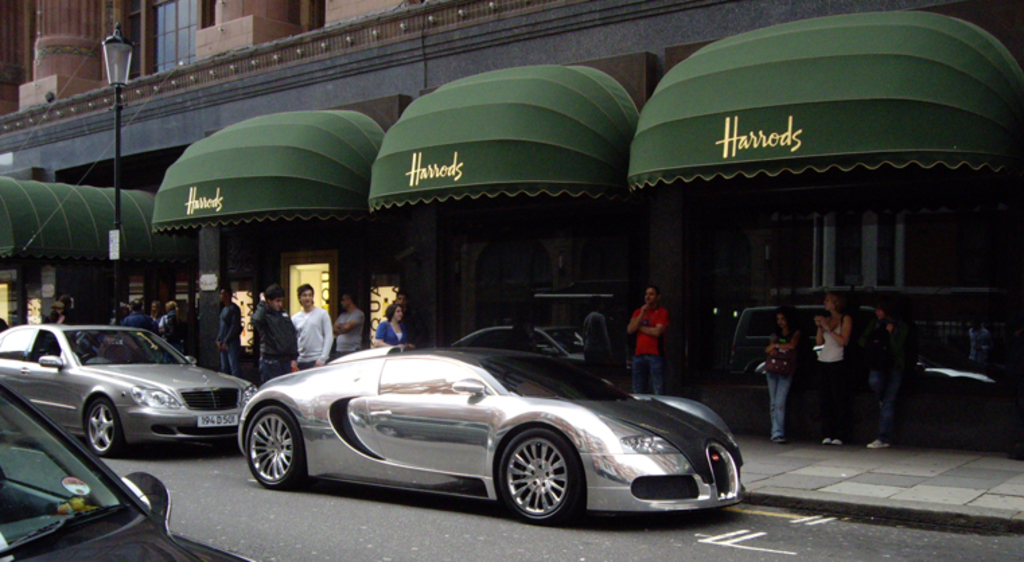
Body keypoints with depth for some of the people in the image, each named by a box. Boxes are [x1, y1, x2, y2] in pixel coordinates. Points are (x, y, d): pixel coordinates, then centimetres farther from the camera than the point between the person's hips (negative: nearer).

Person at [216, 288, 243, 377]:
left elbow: (235, 327, -16)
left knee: (234, 368, -11)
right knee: (224, 368, 11)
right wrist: (218, 340, 10)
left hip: (232, 343, -10)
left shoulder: (234, 309, -9)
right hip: (224, 344, 10)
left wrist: (226, 341, -16)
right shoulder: (224, 309, 19)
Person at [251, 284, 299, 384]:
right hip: (270, 361, -6)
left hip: (286, 361, 6)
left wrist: (294, 358, 12)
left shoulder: (284, 314, 13)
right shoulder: (264, 314, -7)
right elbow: (256, 320, -33)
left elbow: (293, 336, 17)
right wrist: (262, 303, -19)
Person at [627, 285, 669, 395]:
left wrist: (640, 327, -1)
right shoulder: (638, 312, 16)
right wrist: (642, 314, -5)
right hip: (639, 355, 5)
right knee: (637, 393, 7)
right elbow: (630, 329, 2)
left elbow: (657, 332, -13)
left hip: (655, 355, -5)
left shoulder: (662, 312, 1)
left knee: (658, 392, -9)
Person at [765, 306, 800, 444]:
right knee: (773, 402, 0)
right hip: (772, 369, 5)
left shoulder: (795, 333, 7)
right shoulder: (776, 334, 19)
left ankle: (777, 433, -19)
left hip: (786, 371, -4)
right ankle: (777, 432, 1)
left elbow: (792, 345, -12)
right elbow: (768, 350, 9)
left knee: (780, 403, -15)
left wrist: (776, 345, -2)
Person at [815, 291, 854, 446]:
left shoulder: (845, 319, -1)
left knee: (840, 400, -6)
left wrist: (828, 328, -13)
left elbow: (843, 341, -12)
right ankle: (828, 434, 3)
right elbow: (819, 342, 14)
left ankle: (841, 436, -5)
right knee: (826, 400, 2)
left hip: (838, 363, -6)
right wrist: (820, 327, -1)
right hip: (824, 362, 6)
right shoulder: (826, 318, 17)